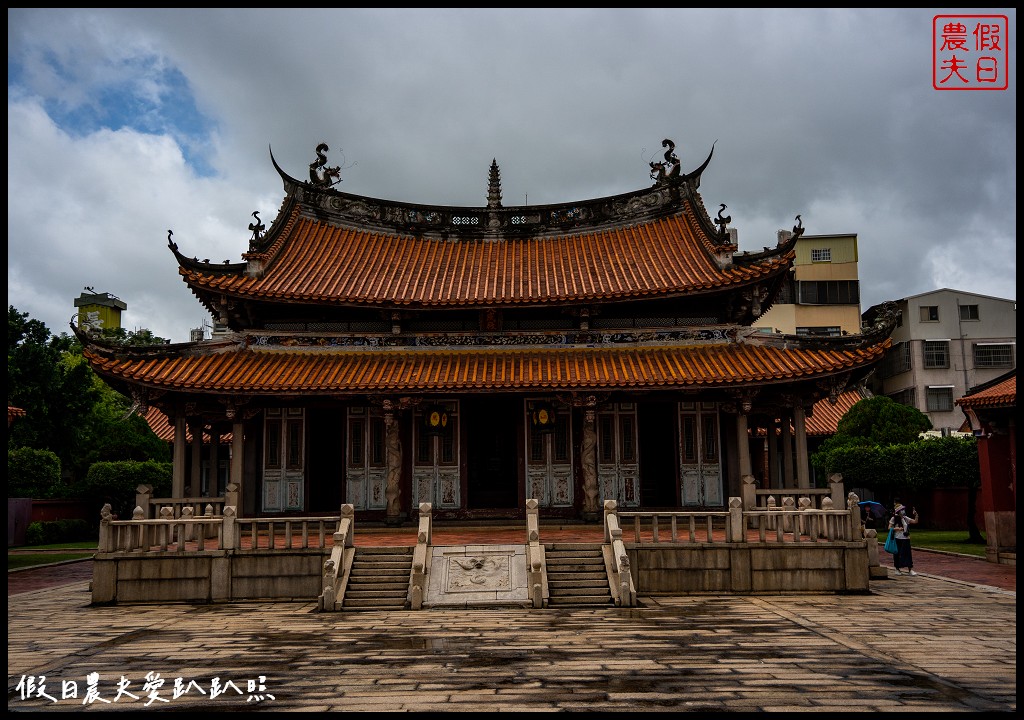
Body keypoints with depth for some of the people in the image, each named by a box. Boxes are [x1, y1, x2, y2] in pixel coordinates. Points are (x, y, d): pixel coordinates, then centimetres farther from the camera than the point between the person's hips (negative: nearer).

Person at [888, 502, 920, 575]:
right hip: (897, 539, -3)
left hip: (906, 539, 3)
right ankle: (897, 569, 18)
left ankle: (910, 569, 5)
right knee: (897, 553, 4)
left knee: (908, 553, 0)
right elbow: (889, 528, -6)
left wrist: (916, 515, -6)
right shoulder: (894, 519, -4)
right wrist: (897, 529, -18)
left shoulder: (905, 518, 7)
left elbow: (915, 521, 6)